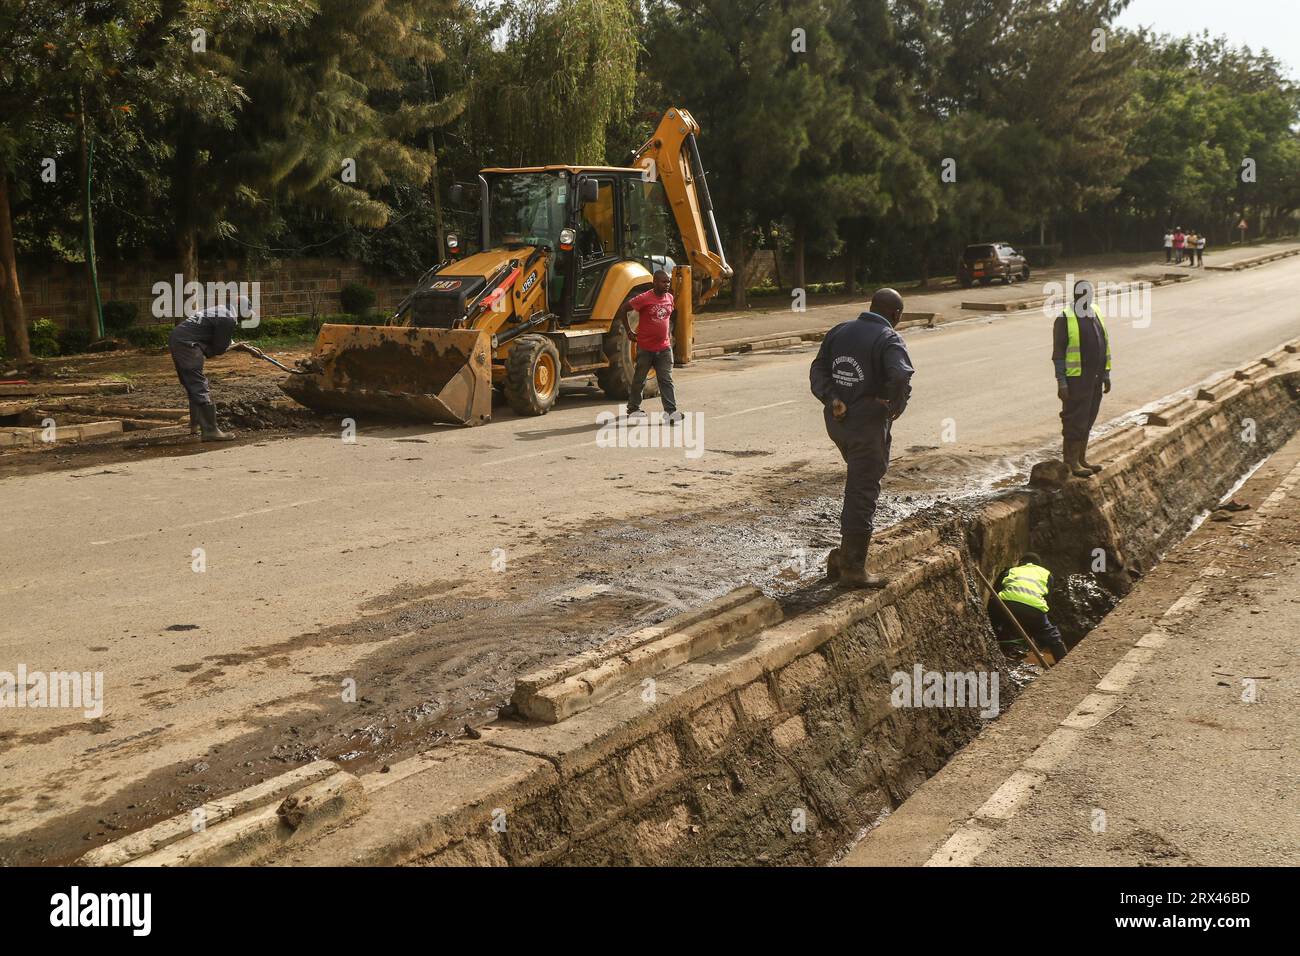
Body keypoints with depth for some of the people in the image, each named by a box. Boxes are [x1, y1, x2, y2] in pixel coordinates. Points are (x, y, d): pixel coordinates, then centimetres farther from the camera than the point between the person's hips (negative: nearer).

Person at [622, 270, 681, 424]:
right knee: (639, 379, 9)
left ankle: (671, 411, -5)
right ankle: (633, 408, 24)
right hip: (645, 347, -4)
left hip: (664, 347, 4)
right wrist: (628, 331, -3)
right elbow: (624, 310, -5)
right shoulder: (644, 299, -14)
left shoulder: (670, 298, 5)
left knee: (666, 380, -1)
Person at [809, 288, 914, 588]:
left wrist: (832, 399, -6)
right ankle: (852, 568, 6)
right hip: (868, 424, -7)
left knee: (858, 485, 23)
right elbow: (901, 376, -28)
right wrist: (896, 406, -12)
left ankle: (845, 555, 25)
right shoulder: (889, 339, -11)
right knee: (863, 493, 0)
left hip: (837, 420, 7)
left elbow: (818, 371, 6)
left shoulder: (839, 331, 11)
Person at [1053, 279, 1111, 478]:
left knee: (1087, 420, 13)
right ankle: (1071, 463, 5)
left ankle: (1081, 459, 22)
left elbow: (1104, 345, 15)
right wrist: (1061, 382, -16)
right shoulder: (1065, 318, -12)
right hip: (1076, 379, -7)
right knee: (1075, 420, -3)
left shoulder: (1096, 314, 9)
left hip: (1094, 379, 7)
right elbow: (1058, 352, -12)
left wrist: (1106, 374, 12)